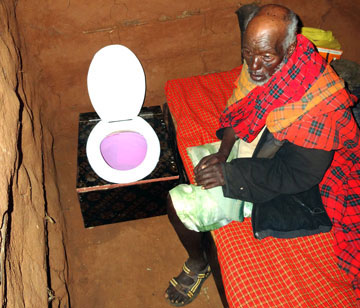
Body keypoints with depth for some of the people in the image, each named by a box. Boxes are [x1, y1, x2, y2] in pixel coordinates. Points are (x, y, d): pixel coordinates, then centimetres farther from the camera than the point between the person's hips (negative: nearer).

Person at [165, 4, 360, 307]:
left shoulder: (319, 103, -35)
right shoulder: (260, 65, -15)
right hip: (248, 144, 7)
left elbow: (300, 175, -27)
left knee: (180, 204, -12)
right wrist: (223, 152, -11)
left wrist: (229, 173, -25)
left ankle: (198, 265, 19)